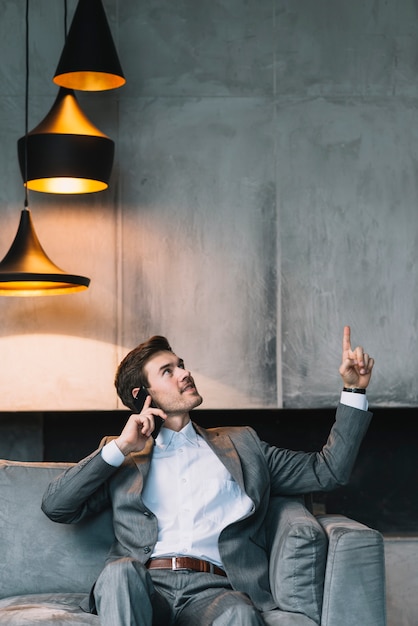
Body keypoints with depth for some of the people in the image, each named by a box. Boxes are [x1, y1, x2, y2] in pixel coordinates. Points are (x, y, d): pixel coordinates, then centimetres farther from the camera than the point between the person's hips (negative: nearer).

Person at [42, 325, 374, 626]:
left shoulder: (241, 444, 27)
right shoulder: (122, 458, 24)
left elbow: (326, 471, 23)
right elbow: (55, 506, 11)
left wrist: (353, 390, 17)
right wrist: (120, 447, 6)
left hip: (213, 587, 0)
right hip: (145, 586, 0)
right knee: (120, 570, -36)